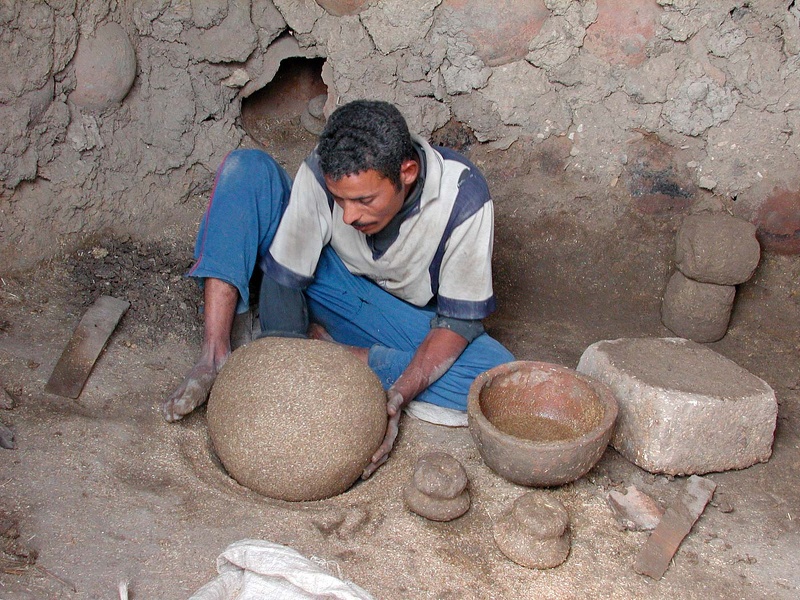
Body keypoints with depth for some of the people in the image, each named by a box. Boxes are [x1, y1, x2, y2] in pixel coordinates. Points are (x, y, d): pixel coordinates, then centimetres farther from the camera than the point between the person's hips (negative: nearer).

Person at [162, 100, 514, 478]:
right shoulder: (321, 173, -27)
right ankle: (215, 358, -23)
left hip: (407, 315, -1)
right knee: (245, 168, -21)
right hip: (330, 282, 1)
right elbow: (283, 280, -20)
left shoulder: (463, 199, -30)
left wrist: (399, 394, -35)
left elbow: (458, 320, -22)